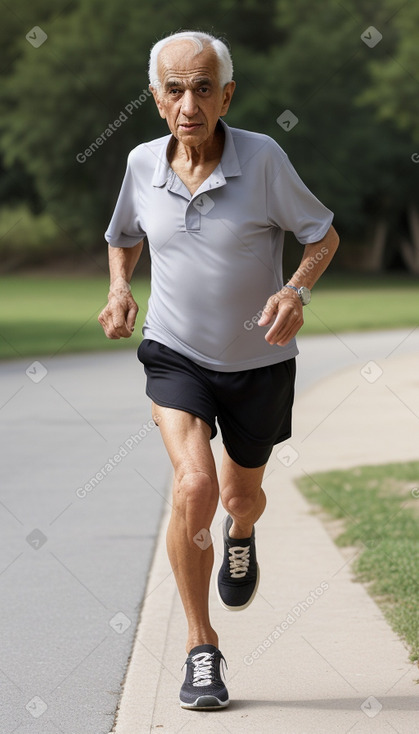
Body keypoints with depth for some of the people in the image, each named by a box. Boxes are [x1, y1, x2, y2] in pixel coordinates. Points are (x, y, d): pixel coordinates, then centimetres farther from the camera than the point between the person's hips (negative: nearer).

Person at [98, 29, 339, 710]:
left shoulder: (263, 157, -18)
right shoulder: (143, 163, -8)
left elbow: (323, 234, -6)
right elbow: (124, 236, 13)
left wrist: (297, 291, -25)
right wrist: (120, 290, -6)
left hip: (259, 359, 0)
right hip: (176, 353, 0)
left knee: (241, 493, 18)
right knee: (194, 486, -22)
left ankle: (241, 537, 59)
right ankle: (201, 649, -8)